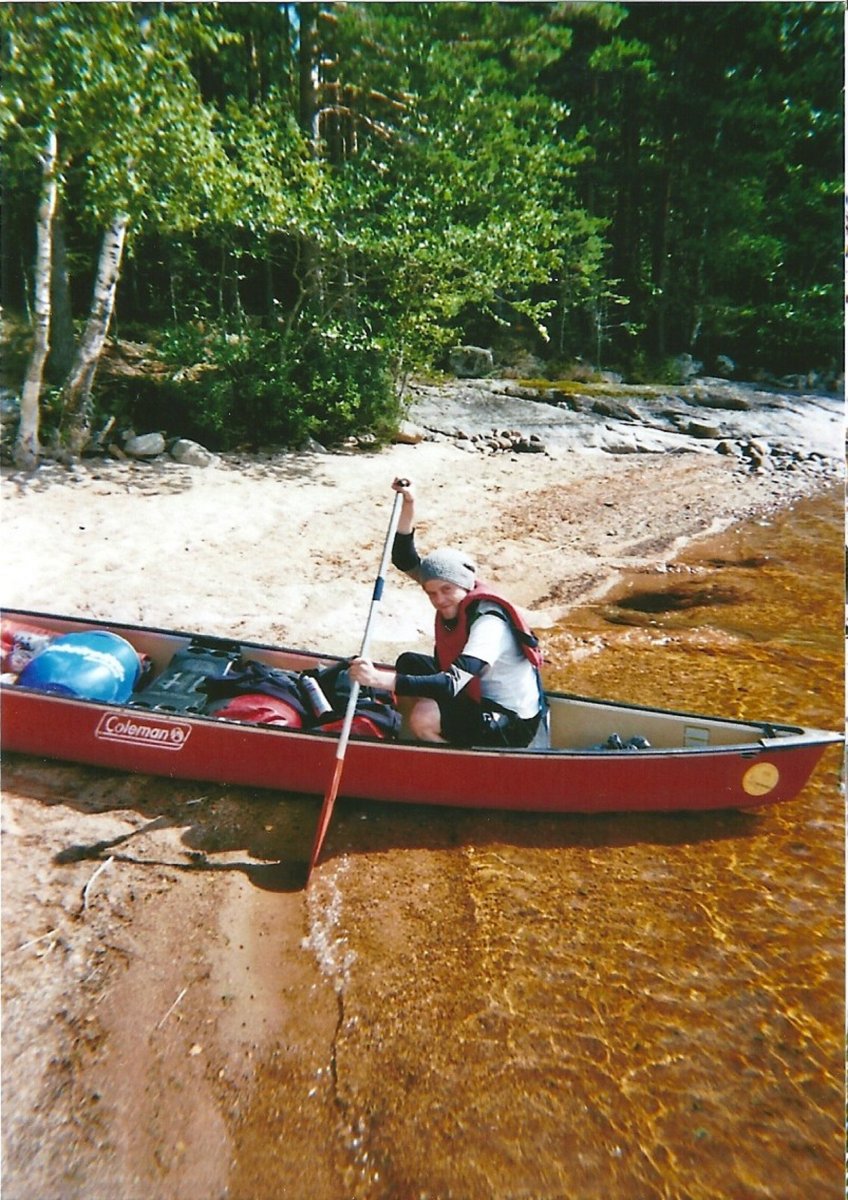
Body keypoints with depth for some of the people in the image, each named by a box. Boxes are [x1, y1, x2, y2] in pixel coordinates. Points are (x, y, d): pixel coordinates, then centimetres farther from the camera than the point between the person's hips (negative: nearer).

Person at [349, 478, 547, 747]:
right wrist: (408, 505, -13)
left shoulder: (488, 621, -30)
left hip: (513, 724, -9)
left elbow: (453, 685, -42)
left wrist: (381, 679, -50)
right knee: (408, 663, 9)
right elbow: (406, 561, -2)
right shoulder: (458, 599, -6)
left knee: (423, 718, -28)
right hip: (480, 693, 9)